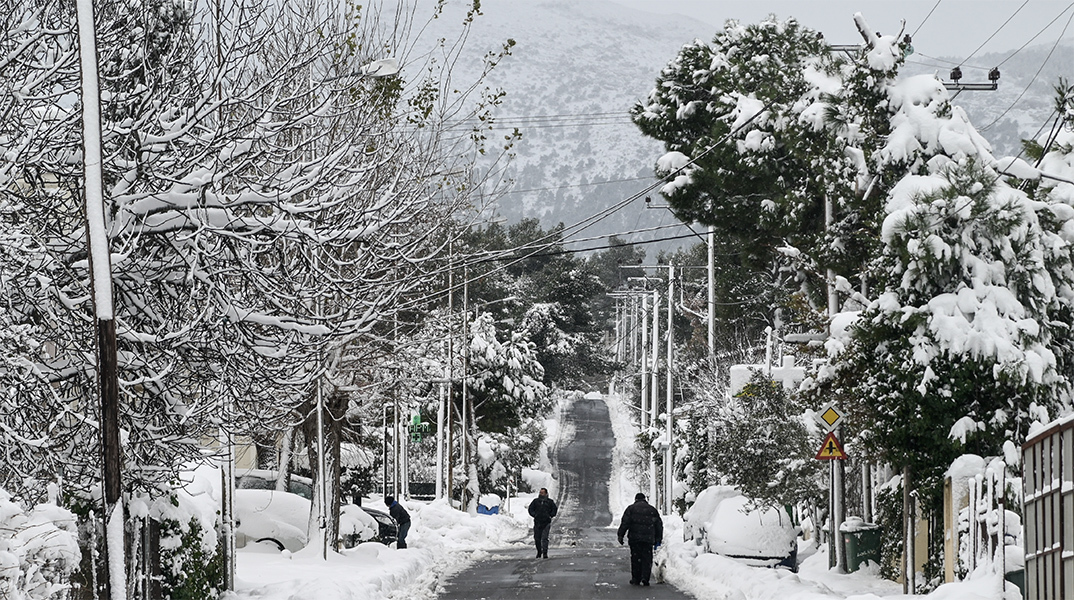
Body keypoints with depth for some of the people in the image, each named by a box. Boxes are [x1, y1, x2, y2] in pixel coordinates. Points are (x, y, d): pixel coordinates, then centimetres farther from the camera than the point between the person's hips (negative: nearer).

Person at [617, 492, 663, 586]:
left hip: (635, 538, -1)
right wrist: (658, 539, 21)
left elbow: (625, 523, -2)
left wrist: (620, 535, -1)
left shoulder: (631, 508, 7)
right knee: (647, 558, 3)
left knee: (635, 558, 6)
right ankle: (645, 578, -10)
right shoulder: (652, 510, 15)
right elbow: (659, 525, 16)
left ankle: (636, 579, 7)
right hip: (648, 539, 1)